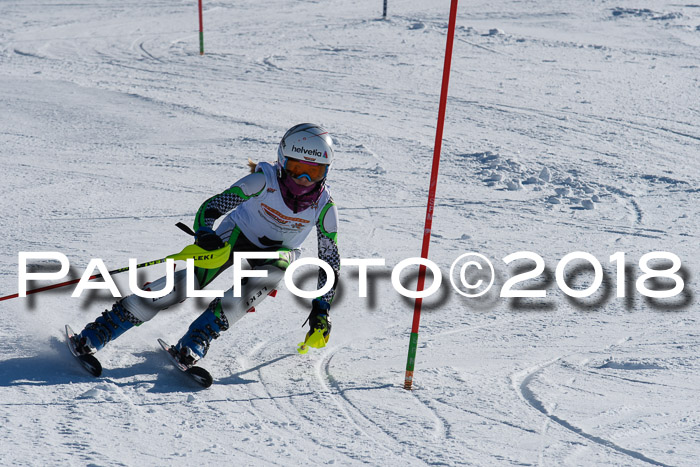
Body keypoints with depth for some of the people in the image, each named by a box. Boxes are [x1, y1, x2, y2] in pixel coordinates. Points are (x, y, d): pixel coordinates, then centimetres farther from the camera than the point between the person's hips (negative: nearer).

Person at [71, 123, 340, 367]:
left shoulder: (324, 206, -20)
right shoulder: (265, 180, -26)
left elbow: (331, 261, -11)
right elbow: (211, 207, -25)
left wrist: (321, 308, -19)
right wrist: (204, 234, -47)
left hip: (279, 251, 2)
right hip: (239, 233, -2)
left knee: (274, 271, -34)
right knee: (194, 278, -25)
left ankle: (196, 340, -30)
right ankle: (101, 330, -20)